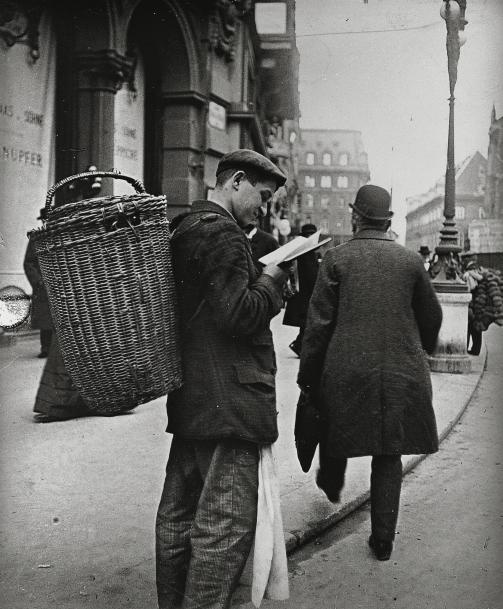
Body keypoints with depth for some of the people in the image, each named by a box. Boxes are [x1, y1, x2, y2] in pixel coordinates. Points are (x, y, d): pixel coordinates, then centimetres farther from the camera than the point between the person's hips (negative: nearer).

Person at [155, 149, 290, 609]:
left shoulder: (184, 230, 18)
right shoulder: (222, 233, -13)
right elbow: (239, 316, -19)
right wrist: (274, 273, -7)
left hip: (191, 399, 11)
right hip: (228, 397, -11)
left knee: (179, 515, 17)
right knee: (227, 522, -5)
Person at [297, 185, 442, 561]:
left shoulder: (337, 258, -5)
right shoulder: (410, 260, 1)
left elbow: (319, 323, -6)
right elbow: (432, 316, 10)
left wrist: (307, 374, 2)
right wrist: (421, 353, 29)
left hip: (345, 370, -1)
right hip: (401, 372, 1)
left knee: (337, 429, 24)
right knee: (389, 455, 9)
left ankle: (331, 485, 50)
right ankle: (383, 538, 13)